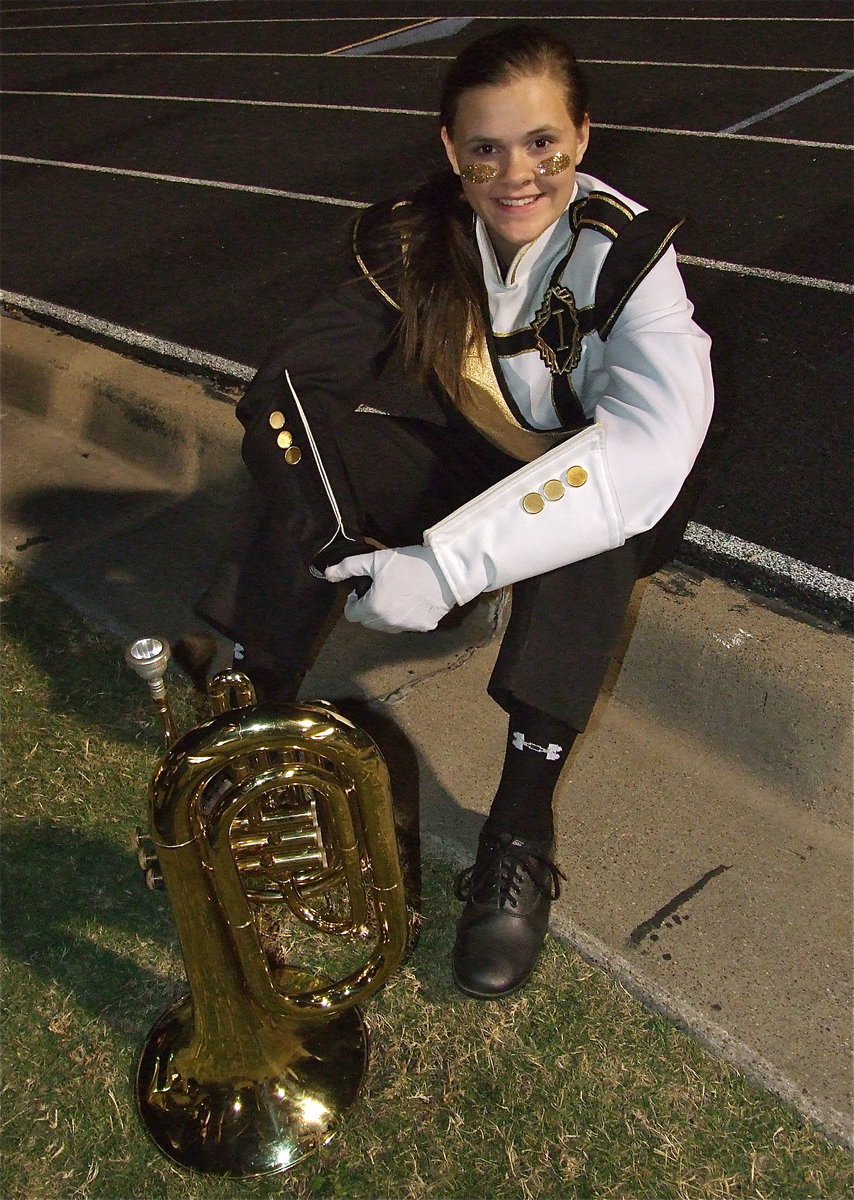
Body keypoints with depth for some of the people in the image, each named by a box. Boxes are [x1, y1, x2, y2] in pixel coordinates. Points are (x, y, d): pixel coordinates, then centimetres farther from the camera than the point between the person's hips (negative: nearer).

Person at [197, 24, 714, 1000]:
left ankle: (522, 825, -34)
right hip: (468, 473, 3)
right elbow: (282, 383, -18)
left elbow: (654, 439, -39)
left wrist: (449, 565, -46)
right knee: (296, 432, -21)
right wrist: (332, 542, -34)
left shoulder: (626, 252, -22)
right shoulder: (416, 239, -11)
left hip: (599, 518, -3)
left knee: (593, 490, -38)